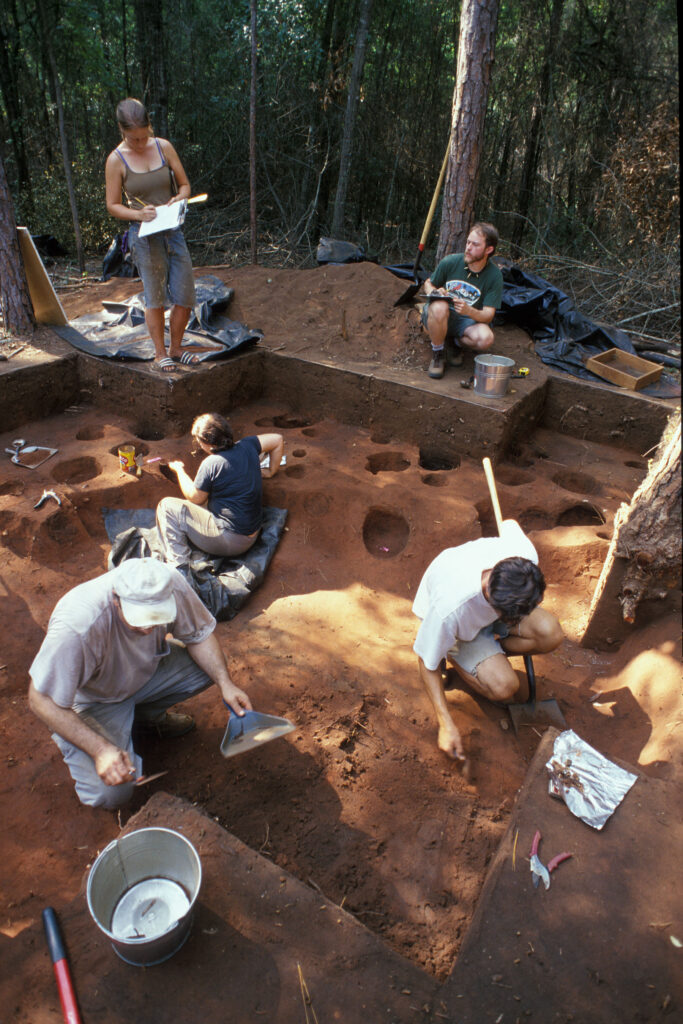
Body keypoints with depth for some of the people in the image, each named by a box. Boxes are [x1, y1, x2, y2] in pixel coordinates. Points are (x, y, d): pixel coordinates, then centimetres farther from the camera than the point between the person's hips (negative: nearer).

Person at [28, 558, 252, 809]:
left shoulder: (171, 585, -28)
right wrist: (100, 749, -35)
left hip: (147, 670, 5)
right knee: (110, 794, -20)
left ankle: (145, 715, 10)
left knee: (210, 665, -17)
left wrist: (225, 683, -23)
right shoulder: (76, 626, -40)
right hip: (93, 697, -4)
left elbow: (200, 635, -10)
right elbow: (41, 699, -29)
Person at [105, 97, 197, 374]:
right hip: (144, 236, -3)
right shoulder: (116, 160, -4)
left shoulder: (163, 147, 4)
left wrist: (178, 199, -10)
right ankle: (160, 353, 17)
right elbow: (113, 205, -1)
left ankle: (175, 349, 22)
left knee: (184, 297, 3)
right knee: (155, 298, 1)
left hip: (172, 231, 4)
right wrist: (139, 214, -18)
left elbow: (184, 184, 12)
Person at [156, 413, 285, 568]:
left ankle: (179, 566, -5)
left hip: (230, 540, -9)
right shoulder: (247, 446, -2)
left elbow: (195, 498, -6)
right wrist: (271, 471, 18)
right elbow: (278, 439, 12)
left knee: (166, 506, -1)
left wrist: (179, 470, 8)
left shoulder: (211, 464, -20)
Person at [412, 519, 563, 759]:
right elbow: (427, 663, -26)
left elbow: (509, 524, -7)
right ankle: (454, 654, 5)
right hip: (461, 626, -4)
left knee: (551, 634, -24)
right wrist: (446, 725, -25)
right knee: (504, 687, -24)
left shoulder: (526, 553, -36)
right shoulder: (449, 609, -46)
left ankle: (492, 651, 3)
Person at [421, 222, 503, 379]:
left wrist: (469, 311, -37)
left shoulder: (494, 276, -10)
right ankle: (437, 355, -12)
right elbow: (428, 283, 8)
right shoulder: (450, 262, -9)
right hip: (437, 316, 0)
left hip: (467, 321, 0)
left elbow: (488, 315, -15)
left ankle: (456, 343, 4)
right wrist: (434, 292, -17)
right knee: (439, 307, -38)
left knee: (486, 338, -32)